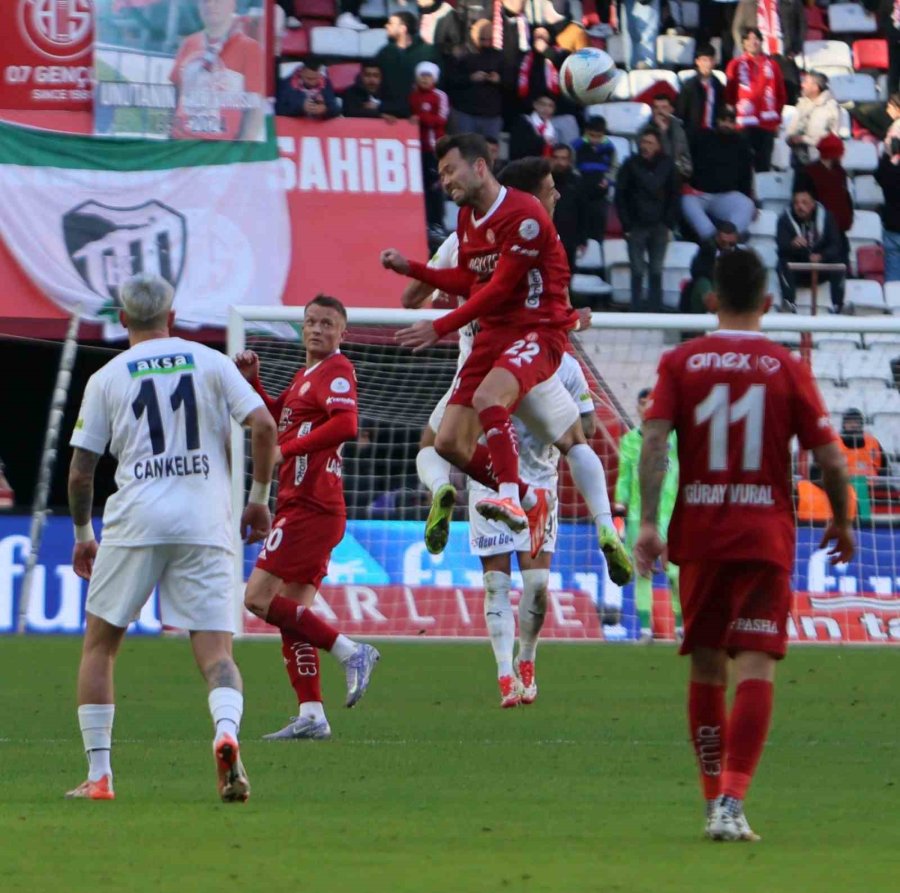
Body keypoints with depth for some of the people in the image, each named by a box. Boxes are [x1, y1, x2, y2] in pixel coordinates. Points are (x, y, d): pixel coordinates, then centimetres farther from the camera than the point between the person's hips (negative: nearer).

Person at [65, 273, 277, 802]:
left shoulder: (107, 378, 7)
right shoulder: (209, 362, 9)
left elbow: (80, 472, 7)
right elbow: (263, 426, -2)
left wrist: (83, 534, 22)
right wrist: (260, 497, 10)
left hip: (135, 521, -1)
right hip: (206, 525, 1)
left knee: (100, 643, 15)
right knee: (216, 652, 0)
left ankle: (99, 774, 10)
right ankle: (227, 730, -32)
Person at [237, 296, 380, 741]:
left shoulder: (337, 371, -8)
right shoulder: (306, 374, 21)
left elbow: (346, 423, -26)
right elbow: (276, 416, 36)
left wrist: (287, 450, -23)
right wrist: (252, 379, 19)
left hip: (309, 507, -10)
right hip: (300, 504, 10)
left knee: (259, 598, -13)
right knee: (292, 612, 8)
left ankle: (349, 652, -12)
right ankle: (311, 715, 7)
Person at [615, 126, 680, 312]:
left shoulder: (667, 165, 2)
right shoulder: (631, 164, -2)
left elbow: (673, 197, 8)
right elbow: (620, 196, -1)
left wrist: (669, 225, 1)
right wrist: (627, 225, -6)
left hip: (659, 227, 1)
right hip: (636, 227, -1)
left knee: (656, 272, 4)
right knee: (638, 272, -2)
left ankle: (655, 309, 10)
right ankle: (637, 309, 3)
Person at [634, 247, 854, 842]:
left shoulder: (680, 362, 3)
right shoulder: (788, 368, 0)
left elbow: (654, 439, -10)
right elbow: (831, 461, -2)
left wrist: (648, 522, -12)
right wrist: (842, 523, 14)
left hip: (699, 536, 2)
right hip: (765, 537, -2)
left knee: (706, 668, 15)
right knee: (755, 669, -7)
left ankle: (715, 799, 23)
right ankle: (732, 801, -21)